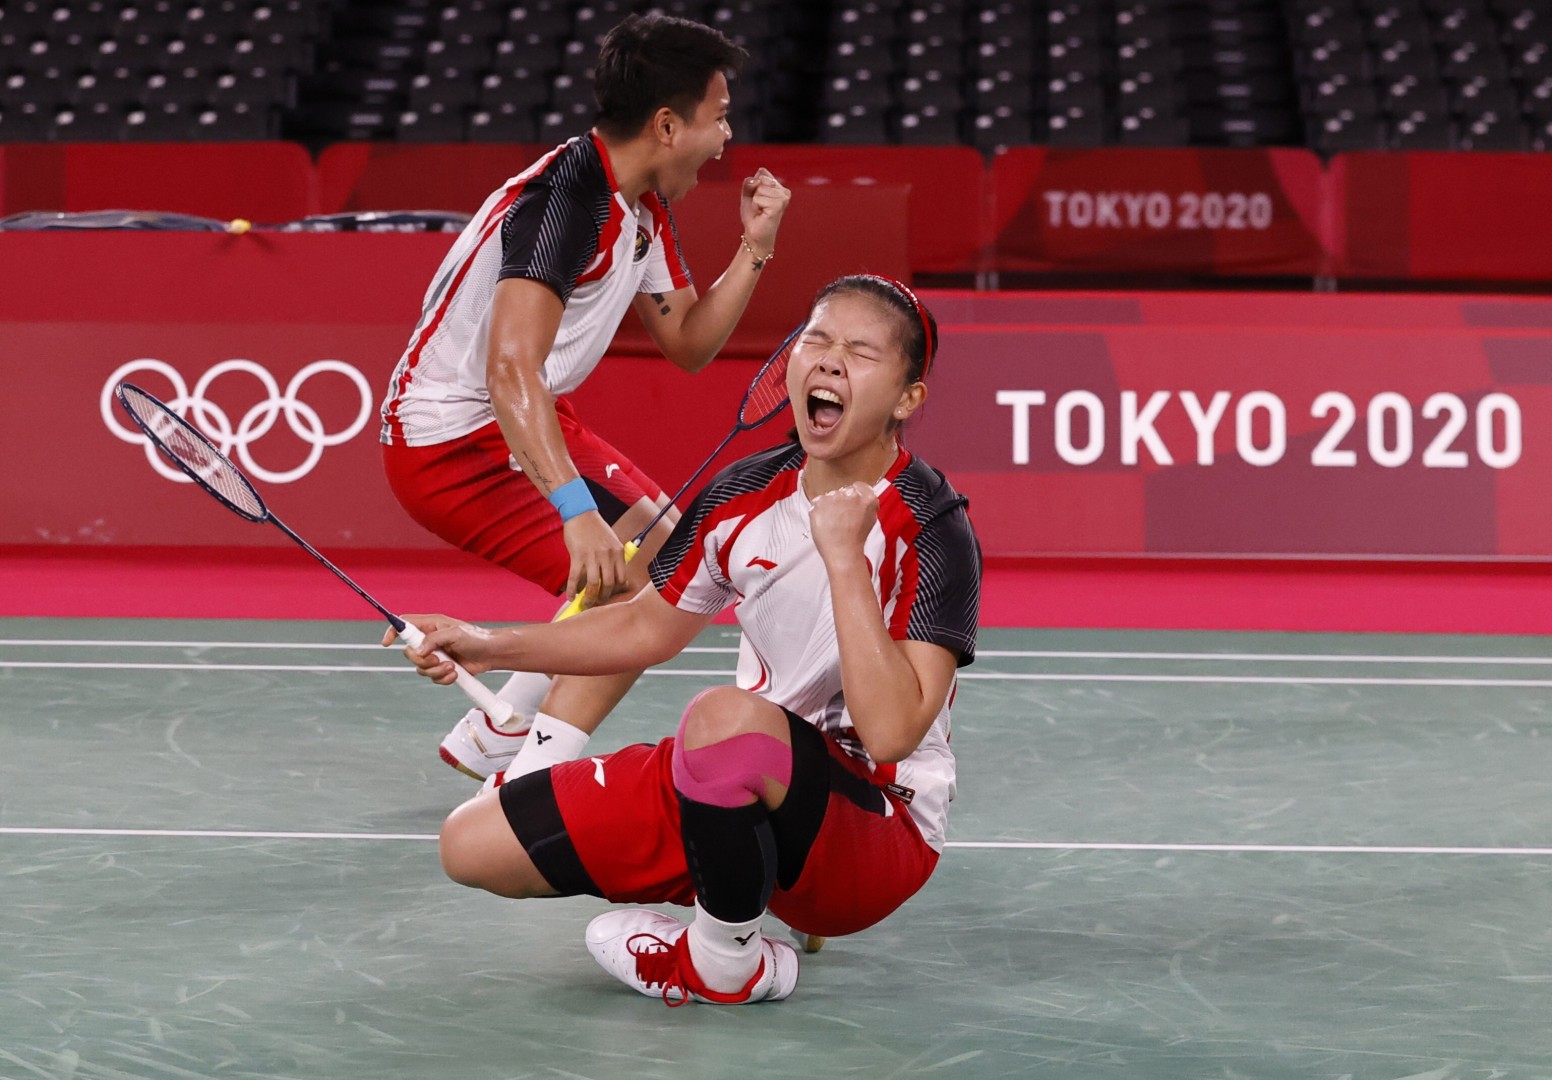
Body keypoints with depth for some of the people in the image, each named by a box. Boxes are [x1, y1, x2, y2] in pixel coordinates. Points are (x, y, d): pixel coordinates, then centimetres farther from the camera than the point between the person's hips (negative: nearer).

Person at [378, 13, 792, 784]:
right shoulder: (566, 198, -27)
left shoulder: (643, 211, 4)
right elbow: (512, 368, -38)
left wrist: (754, 248, -2)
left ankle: (488, 739, 27)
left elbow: (688, 343, 12)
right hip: (450, 439, -11)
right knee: (630, 592, -21)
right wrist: (577, 510, -47)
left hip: (529, 424, 11)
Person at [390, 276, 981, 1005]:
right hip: (750, 786, 7)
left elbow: (891, 730, -31)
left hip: (874, 830, -7)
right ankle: (745, 888, 11)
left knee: (727, 716, -40)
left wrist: (843, 556, -31)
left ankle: (728, 964, -12)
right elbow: (649, 627, 18)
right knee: (472, 845, 0)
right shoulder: (744, 494, 1)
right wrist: (493, 648, 10)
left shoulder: (932, 532, -19)